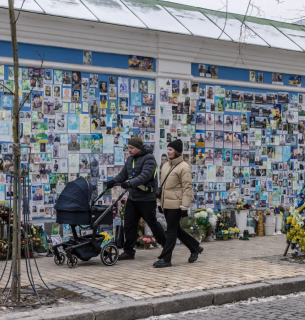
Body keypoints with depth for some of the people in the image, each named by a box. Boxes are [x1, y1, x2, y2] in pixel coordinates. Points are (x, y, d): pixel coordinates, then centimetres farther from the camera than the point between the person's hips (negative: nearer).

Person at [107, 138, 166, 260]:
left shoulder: (149, 158, -14)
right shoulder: (130, 159, 12)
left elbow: (145, 175, -27)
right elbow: (123, 173, 14)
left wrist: (130, 183, -39)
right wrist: (114, 181, -6)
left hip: (146, 198, -7)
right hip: (132, 198, 7)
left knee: (152, 223, 4)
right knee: (129, 224, 3)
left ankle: (167, 245, 23)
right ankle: (129, 251, 9)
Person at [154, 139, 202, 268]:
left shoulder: (184, 167, -11)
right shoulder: (166, 166, 15)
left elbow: (187, 188, -14)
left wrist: (184, 207, -18)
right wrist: (160, 202, 21)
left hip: (176, 204, -9)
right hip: (166, 204, 9)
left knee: (171, 231, -4)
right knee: (176, 230, 15)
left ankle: (165, 259, 0)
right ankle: (195, 248, 31)